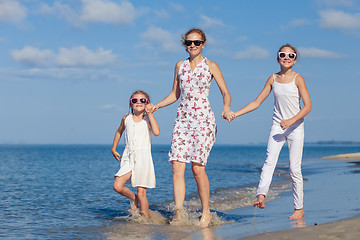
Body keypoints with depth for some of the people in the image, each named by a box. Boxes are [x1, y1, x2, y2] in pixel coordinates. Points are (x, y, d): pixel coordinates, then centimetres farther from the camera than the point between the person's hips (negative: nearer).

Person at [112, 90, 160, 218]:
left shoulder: (148, 119, -1)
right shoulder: (126, 119, 8)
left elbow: (156, 132, -21)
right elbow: (119, 131, 27)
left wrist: (150, 113, -17)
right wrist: (114, 149, 26)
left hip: (143, 158, -3)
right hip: (128, 157, 3)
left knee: (141, 193, -4)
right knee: (117, 186, -12)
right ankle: (134, 198, 16)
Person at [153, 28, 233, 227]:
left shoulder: (211, 66, 4)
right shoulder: (180, 66, 14)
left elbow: (226, 93, 2)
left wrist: (226, 108, -18)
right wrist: (156, 106, 7)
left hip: (203, 119, -4)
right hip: (183, 119, 4)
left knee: (197, 167, -11)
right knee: (177, 166, -8)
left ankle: (206, 212, 4)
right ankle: (178, 213, -6)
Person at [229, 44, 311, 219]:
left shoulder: (297, 79, -3)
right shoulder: (273, 79, 8)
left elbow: (308, 106, -9)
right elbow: (257, 103, 11)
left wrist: (291, 120, -22)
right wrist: (235, 114, 3)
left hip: (295, 127, -3)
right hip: (277, 126, 3)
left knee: (295, 168, -2)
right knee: (269, 161, -17)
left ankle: (299, 208, 5)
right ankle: (261, 196, -31)